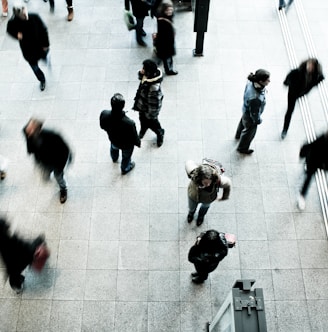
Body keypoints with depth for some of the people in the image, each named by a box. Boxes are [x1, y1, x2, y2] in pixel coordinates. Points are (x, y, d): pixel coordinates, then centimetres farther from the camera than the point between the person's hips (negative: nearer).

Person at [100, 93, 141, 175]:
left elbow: (102, 126, -11)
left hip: (113, 140, 3)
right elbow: (134, 138, -25)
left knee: (114, 148, 40)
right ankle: (125, 169, 64)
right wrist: (138, 143, -2)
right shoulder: (129, 123, -46)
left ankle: (114, 158, 74)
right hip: (126, 145, -3)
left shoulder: (104, 114, -36)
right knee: (126, 157, 32)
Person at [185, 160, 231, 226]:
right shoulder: (194, 174, -46)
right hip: (193, 196, 0)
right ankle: (191, 213, 72)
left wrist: (225, 197, -2)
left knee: (205, 206, 36)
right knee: (192, 208, 33)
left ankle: (201, 216, 73)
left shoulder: (218, 180, -45)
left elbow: (228, 183, -21)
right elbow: (189, 163, -24)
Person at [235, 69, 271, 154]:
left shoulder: (252, 82, -27)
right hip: (250, 116, -7)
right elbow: (254, 112, -30)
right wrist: (258, 120, -10)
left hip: (246, 109, 7)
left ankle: (238, 135, 71)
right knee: (250, 131, 24)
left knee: (243, 121, 37)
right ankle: (242, 148, 53)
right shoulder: (255, 98, -48)